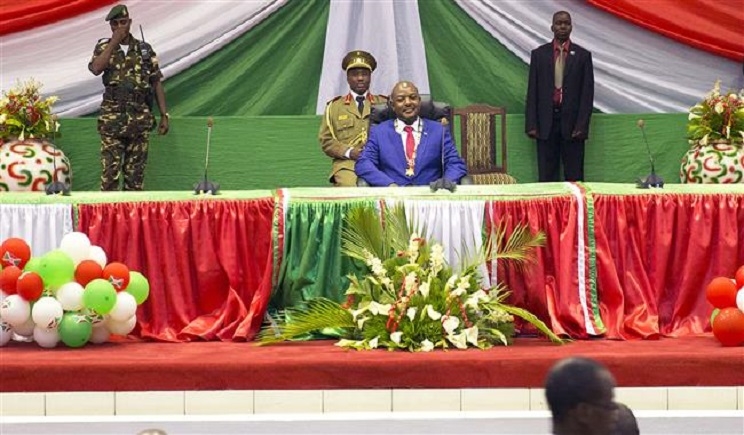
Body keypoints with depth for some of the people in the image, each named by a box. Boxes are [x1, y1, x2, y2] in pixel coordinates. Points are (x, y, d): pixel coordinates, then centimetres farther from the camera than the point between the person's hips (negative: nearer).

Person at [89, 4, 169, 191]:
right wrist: (114, 41, -13)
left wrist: (164, 115, 4)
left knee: (135, 170, 5)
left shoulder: (145, 49, 8)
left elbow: (157, 84, 10)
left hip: (140, 118, 1)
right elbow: (96, 68, -16)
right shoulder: (104, 47, 5)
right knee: (110, 169, -6)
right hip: (112, 118, -1)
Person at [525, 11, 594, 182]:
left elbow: (587, 93, 1)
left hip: (571, 122, -1)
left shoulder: (582, 55, 3)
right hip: (546, 122, 1)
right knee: (546, 175, 2)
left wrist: (582, 125, -8)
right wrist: (531, 124, -2)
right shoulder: (539, 54, 6)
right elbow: (532, 91, 5)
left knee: (574, 175, 1)